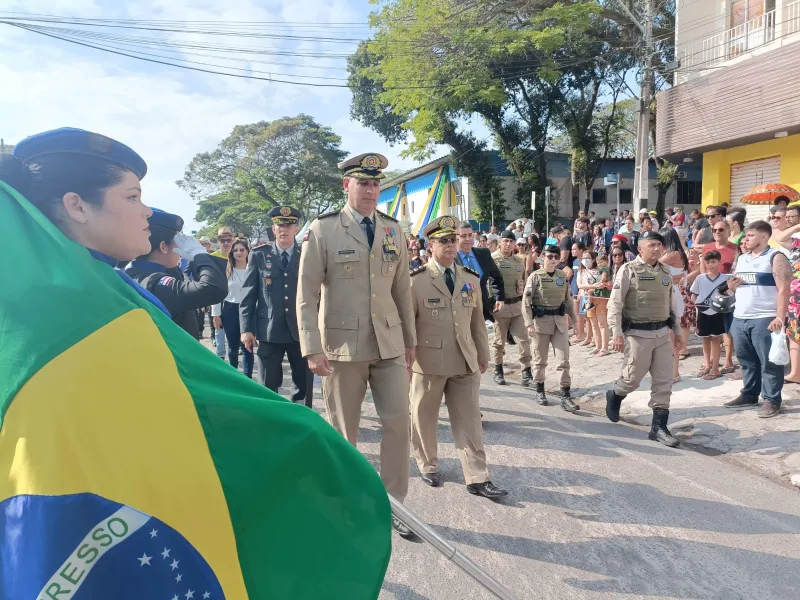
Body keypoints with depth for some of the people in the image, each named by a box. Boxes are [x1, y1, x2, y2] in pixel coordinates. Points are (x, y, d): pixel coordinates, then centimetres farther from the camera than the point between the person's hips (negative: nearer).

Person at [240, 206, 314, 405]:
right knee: (267, 388, 7)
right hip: (269, 330, 0)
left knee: (304, 386, 8)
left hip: (302, 330, 1)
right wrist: (246, 328, -3)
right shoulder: (258, 256, 7)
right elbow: (248, 294, 4)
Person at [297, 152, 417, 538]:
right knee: (343, 430, 9)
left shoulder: (394, 231, 8)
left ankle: (394, 503, 22)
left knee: (398, 423, 4)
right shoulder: (323, 230, -5)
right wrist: (312, 347, -15)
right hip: (343, 345, -3)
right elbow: (306, 293, -7)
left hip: (389, 344, 4)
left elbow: (403, 289, 12)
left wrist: (410, 339, 12)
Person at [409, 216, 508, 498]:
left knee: (469, 421, 5)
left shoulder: (471, 279, 8)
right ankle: (428, 466, 33)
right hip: (428, 362, -3)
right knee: (424, 419, 12)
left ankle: (477, 478, 12)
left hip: (465, 362, 4)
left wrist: (483, 354, 14)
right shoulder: (416, 280, -7)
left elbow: (478, 321, 13)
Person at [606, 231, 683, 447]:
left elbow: (670, 303, 19)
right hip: (638, 333, -6)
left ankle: (659, 426, 12)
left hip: (662, 333, 6)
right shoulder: (629, 270, -8)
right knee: (633, 378, 2)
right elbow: (615, 303, -12)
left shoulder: (665, 271, 11)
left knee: (664, 381, 4)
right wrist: (617, 332, -18)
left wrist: (676, 329, 17)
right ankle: (614, 395, 34)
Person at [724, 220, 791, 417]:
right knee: (746, 360, 14)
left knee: (769, 362, -1)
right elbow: (733, 285, 27)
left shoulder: (776, 258, -5)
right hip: (739, 318, 7)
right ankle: (749, 394, 25)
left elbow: (783, 289, -13)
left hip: (765, 319, -7)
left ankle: (772, 400, 7)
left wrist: (780, 318, -20)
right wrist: (731, 286, 2)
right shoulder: (741, 259, 16)